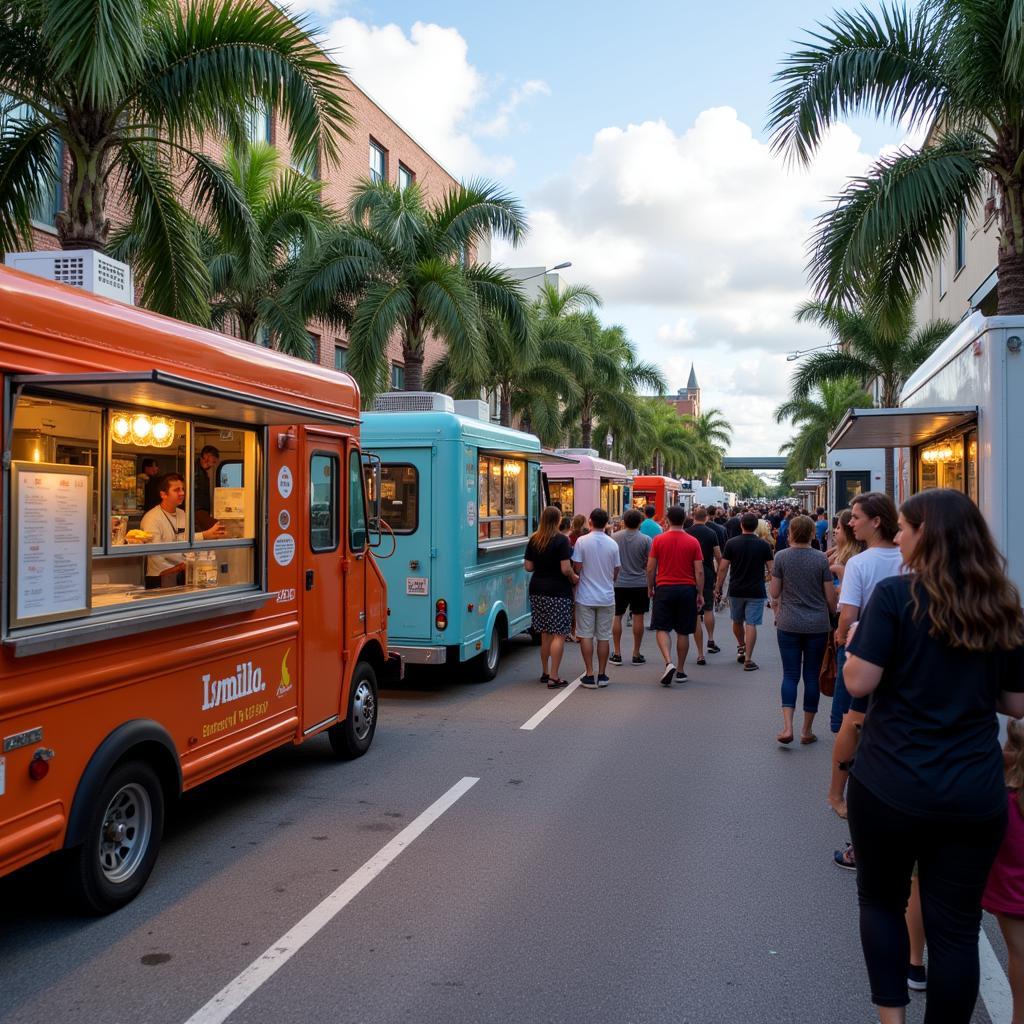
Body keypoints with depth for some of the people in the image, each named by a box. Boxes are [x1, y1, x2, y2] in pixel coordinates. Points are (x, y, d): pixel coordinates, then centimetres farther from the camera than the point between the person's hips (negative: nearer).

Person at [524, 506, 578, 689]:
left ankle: (545, 672, 25)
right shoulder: (561, 540, -12)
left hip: (538, 591, 6)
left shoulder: (533, 540, 5)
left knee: (545, 634, 17)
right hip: (558, 591, -6)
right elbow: (566, 569, -17)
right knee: (559, 634, -2)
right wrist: (574, 578, 1)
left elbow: (528, 567, 6)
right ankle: (554, 677, -4)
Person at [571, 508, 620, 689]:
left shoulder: (582, 541, -9)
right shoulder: (612, 544, 0)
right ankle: (601, 675, 13)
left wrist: (576, 579, 10)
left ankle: (589, 675, 2)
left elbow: (576, 568, -9)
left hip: (586, 597, -2)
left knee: (586, 636, 4)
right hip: (607, 597, 2)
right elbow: (616, 573, 8)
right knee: (604, 637, 9)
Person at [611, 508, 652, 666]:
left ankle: (617, 653, 11)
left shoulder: (615, 537, -3)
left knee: (617, 617, 9)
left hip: (619, 583, 1)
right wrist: (651, 585, 9)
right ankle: (636, 654, 10)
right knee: (638, 617, 6)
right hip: (640, 583, -1)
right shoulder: (645, 540, -8)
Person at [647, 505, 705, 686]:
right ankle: (680, 670, 16)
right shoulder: (693, 542, -2)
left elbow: (650, 568, -1)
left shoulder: (658, 540, -3)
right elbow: (699, 571, -3)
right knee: (683, 632, 9)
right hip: (687, 589, 1)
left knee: (662, 628, 4)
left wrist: (650, 588, 13)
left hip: (664, 589, -1)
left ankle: (669, 663, -17)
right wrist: (700, 594, 5)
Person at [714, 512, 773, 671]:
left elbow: (723, 568, -4)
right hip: (756, 591, -1)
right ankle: (748, 660, -5)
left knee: (737, 621, 21)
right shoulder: (763, 545, -4)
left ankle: (741, 648, 39)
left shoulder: (731, 543, -4)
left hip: (736, 590, 1)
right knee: (751, 624, -2)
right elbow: (771, 569, -2)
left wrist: (718, 588, 5)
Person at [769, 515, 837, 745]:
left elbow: (774, 593, -1)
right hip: (817, 625, 0)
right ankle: (807, 730, 15)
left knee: (790, 674, 6)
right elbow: (830, 596, -1)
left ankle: (787, 727, -8)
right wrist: (833, 616, 17)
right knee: (812, 676, 8)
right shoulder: (821, 559, -5)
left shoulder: (781, 557, -5)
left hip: (788, 624, 0)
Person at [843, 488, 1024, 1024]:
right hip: (976, 794, 4)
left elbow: (859, 682, -17)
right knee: (956, 924, 12)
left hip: (891, 784, -3)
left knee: (880, 900, 19)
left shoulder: (896, 593, -12)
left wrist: (854, 642, 2)